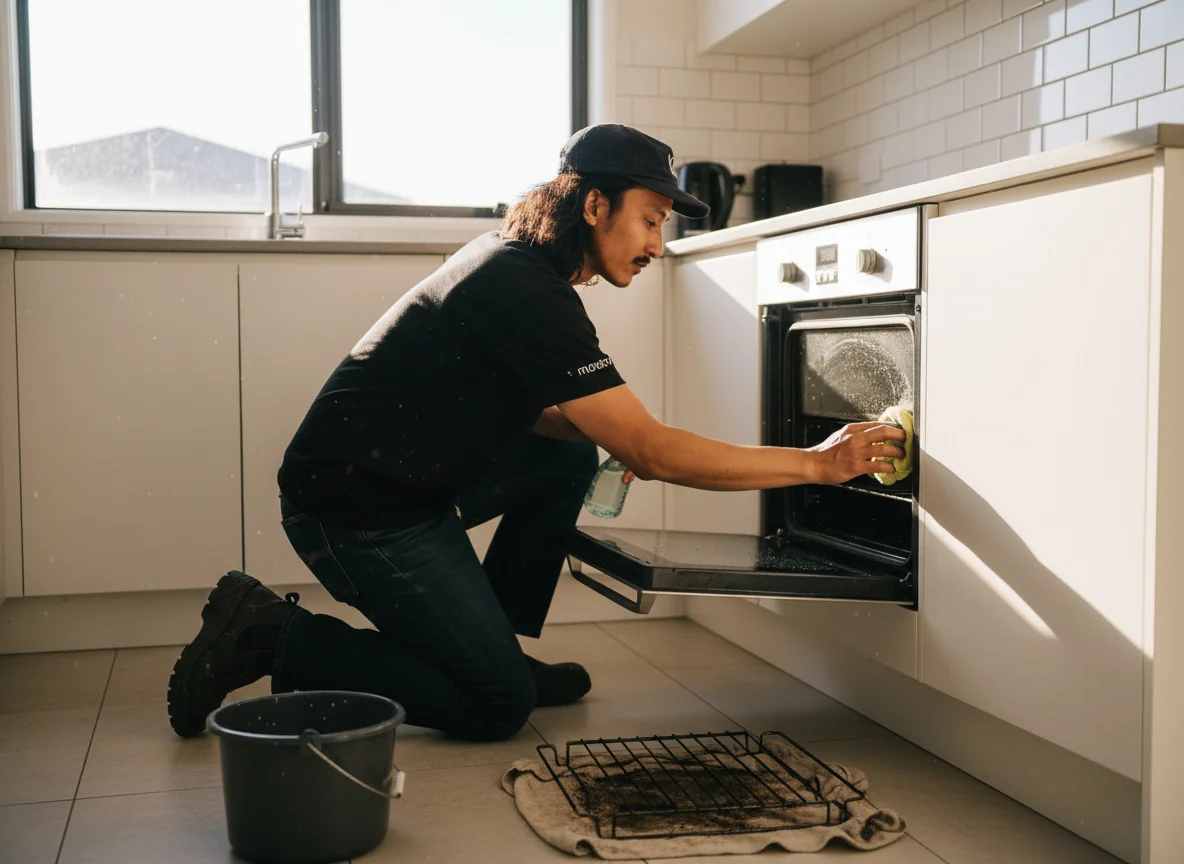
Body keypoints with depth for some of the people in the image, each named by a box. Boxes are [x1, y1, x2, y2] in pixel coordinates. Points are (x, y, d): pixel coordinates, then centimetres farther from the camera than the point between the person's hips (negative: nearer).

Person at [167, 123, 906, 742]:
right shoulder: (528, 292, -22)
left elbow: (525, 407, 20)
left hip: (411, 477, 10)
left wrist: (615, 436, 3)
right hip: (357, 510, -10)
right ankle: (273, 637, -1)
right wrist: (817, 464, -19)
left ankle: (492, 644, 16)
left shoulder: (519, 263, 9)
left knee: (573, 458, 12)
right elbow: (651, 451, -23)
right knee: (497, 707, -5)